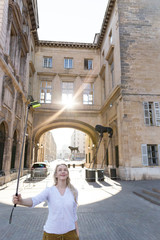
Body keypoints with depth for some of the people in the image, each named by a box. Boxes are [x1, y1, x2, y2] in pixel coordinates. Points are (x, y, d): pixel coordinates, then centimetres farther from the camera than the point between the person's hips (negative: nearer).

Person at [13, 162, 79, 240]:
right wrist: (21, 201, -47)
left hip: (69, 232, 2)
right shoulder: (49, 191, -12)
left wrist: (77, 232, 6)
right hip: (51, 232, -1)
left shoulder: (74, 191, -6)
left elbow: (74, 213, 3)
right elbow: (34, 200, -29)